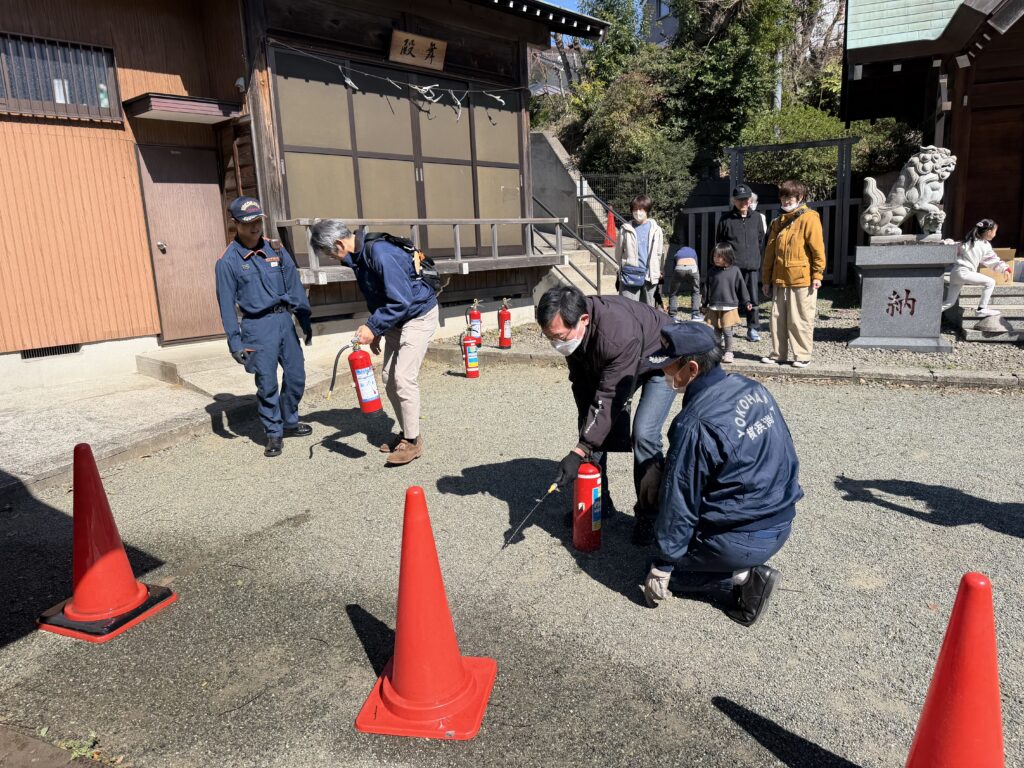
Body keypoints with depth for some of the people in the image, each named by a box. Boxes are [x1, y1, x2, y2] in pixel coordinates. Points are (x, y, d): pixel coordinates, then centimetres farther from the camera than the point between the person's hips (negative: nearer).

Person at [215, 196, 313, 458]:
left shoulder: (276, 249, 4)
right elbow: (227, 304, -4)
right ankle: (274, 434, 16)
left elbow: (295, 285, 9)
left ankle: (290, 423, 32)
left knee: (296, 377, 11)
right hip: (258, 326, -4)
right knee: (267, 384, 1)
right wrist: (235, 342, -7)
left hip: (284, 320, 4)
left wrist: (305, 320, 8)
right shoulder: (228, 261, -6)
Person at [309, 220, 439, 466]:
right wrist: (375, 331, 14)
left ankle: (413, 440, 0)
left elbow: (402, 301, -29)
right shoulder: (358, 258, 2)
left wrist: (373, 327, -24)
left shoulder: (380, 254, -27)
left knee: (404, 379, -11)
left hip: (418, 315, -9)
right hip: (395, 319, 9)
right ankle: (405, 432, 22)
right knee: (389, 378, 10)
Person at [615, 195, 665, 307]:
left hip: (649, 276, 2)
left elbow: (659, 253, 12)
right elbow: (618, 253, 10)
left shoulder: (656, 229, 5)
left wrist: (656, 271, 13)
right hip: (630, 276, -2)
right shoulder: (625, 229, 1)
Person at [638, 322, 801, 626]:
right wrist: (662, 470, 13)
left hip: (743, 541, -8)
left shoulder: (694, 424, -26)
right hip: (781, 524, 8)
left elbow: (679, 503, -19)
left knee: (665, 569, 14)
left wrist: (662, 566, -4)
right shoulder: (751, 388, -1)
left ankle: (741, 580, -3)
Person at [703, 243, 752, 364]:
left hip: (729, 307, -2)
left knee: (727, 330, -2)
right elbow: (708, 289, 13)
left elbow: (741, 287, 4)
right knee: (715, 331, 5)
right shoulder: (712, 271, 6)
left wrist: (746, 302, 4)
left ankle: (729, 352, 10)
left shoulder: (735, 270, -1)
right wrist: (706, 305, 14)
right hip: (714, 307, 3)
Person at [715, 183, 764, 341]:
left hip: (751, 266, 2)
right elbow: (718, 244, 6)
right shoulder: (726, 219, 3)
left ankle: (753, 329, 12)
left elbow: (761, 242, 14)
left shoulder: (757, 218, 10)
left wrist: (761, 262, 9)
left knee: (752, 299, 3)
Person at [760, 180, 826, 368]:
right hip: (780, 280, 6)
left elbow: (818, 248, -10)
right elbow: (769, 252, 15)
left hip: (802, 280, -6)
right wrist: (766, 279, 12)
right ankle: (778, 354, 19)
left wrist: (817, 275, -13)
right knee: (778, 318, 10)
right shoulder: (778, 222, 14)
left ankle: (803, 356, 10)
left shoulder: (809, 218, -5)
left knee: (800, 320, 0)